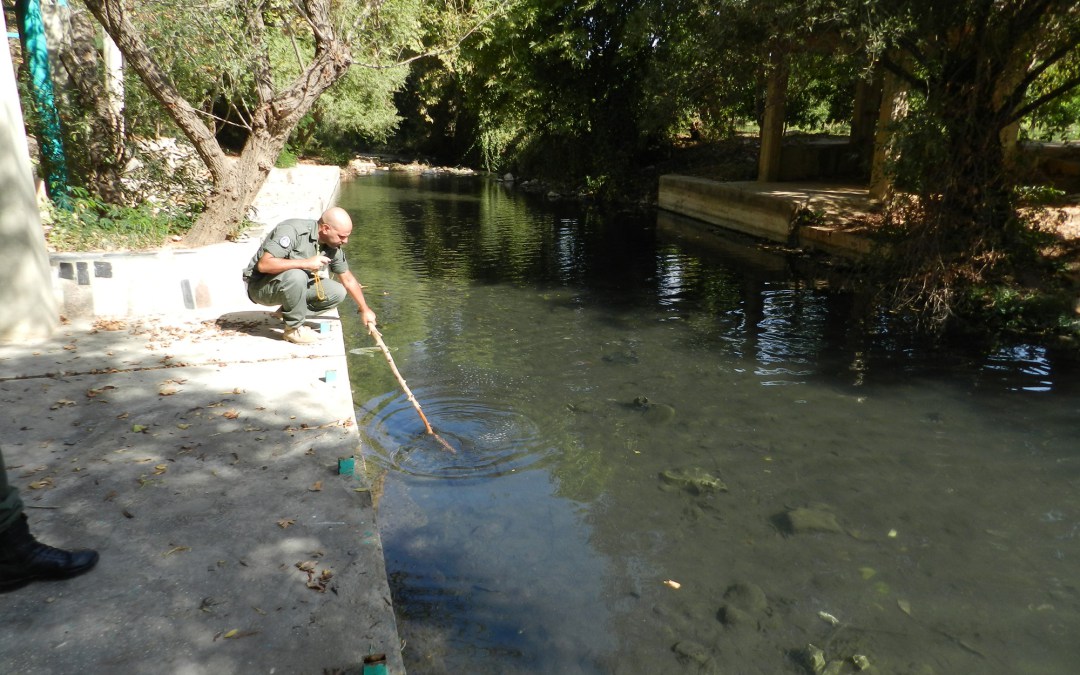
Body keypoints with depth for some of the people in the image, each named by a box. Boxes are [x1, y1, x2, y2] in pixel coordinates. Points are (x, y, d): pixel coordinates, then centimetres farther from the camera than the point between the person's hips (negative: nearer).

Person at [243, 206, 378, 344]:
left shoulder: (334, 247, -5)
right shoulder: (292, 231, -28)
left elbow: (348, 280, 9)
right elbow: (264, 264, -35)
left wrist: (365, 309, 15)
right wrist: (306, 263, -36)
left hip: (293, 283, 7)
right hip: (260, 285, -7)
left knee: (338, 292, -7)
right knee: (297, 276, -37)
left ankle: (286, 313, 2)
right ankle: (294, 329, -16)